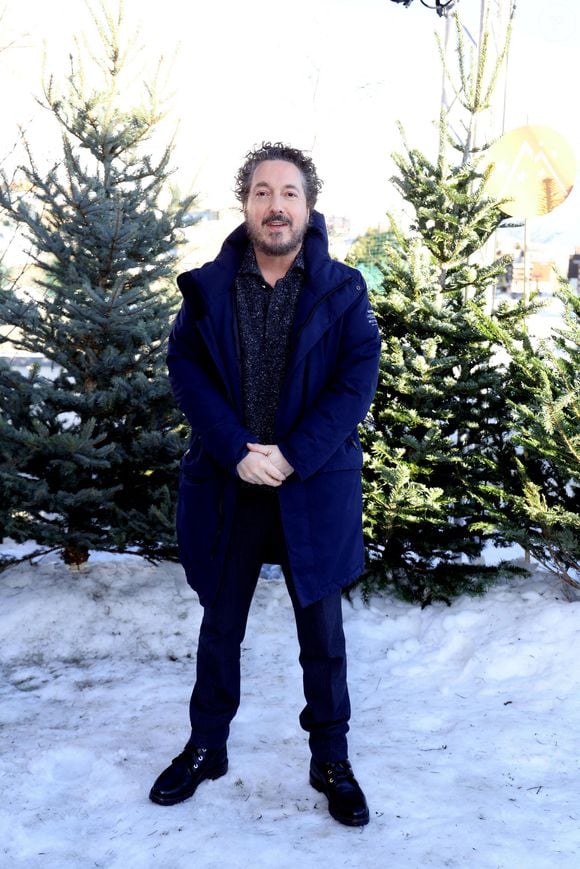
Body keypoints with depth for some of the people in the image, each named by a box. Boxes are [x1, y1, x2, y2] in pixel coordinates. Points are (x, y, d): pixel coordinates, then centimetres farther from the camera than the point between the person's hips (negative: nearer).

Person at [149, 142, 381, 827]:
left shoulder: (341, 291, -2)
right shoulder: (207, 288, 2)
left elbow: (358, 378, -9)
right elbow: (185, 369, -5)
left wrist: (293, 456, -18)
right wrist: (237, 451, -17)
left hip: (314, 486, -1)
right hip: (225, 483, 2)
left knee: (322, 631, 10)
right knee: (220, 627, 16)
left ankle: (330, 760, 28)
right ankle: (206, 748, 34)